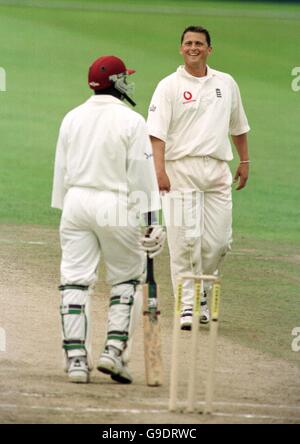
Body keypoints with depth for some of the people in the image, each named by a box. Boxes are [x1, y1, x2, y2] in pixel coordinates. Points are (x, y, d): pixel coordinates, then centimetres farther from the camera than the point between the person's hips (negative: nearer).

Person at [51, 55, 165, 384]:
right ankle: (115, 350, -1)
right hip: (115, 207, -4)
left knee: (74, 281, 3)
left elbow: (61, 170, 11)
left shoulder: (72, 119, 8)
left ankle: (76, 358, -3)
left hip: (76, 201, 4)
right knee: (127, 278, 10)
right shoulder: (131, 122, -6)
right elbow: (142, 173, -8)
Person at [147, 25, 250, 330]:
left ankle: (202, 293, 23)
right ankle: (187, 305, -3)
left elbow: (238, 126, 26)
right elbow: (157, 132, -9)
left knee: (218, 241, 0)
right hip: (181, 169, -4)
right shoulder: (169, 86, 0)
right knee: (185, 239, -8)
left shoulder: (226, 84, 14)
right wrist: (159, 169, -21)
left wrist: (244, 161, 22)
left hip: (217, 170, 4)